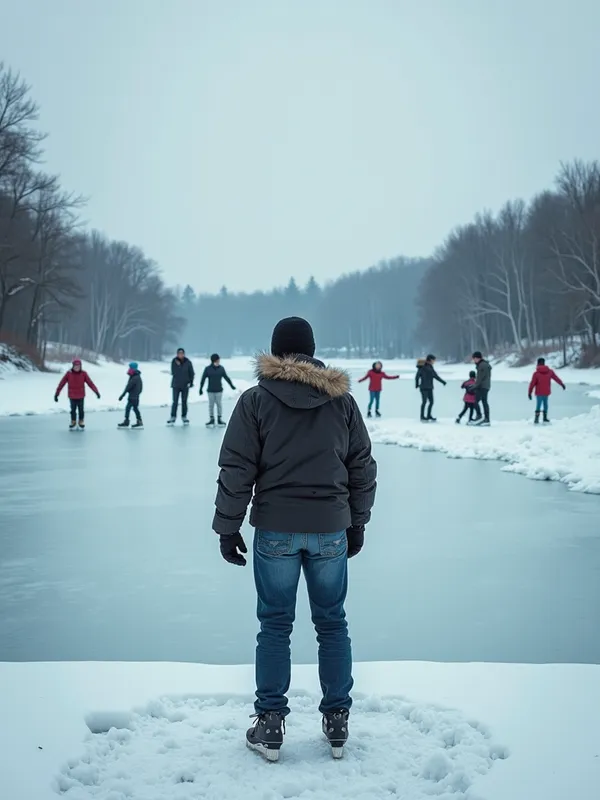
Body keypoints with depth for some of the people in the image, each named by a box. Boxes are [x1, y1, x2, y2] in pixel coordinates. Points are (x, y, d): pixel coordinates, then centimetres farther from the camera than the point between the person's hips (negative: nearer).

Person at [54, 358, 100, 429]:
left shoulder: (83, 374, -8)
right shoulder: (68, 374, -10)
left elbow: (90, 383, -10)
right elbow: (61, 384, -8)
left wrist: (96, 392, -17)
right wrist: (56, 394, -9)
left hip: (81, 396, 0)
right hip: (72, 396, 0)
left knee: (81, 410, 9)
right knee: (73, 410, 10)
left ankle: (81, 422, 28)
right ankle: (73, 422, 30)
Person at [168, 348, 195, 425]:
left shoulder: (188, 362, -3)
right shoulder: (174, 362, -5)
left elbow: (191, 373, 3)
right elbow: (173, 372, -11)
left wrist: (191, 382, -4)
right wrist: (178, 366, -20)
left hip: (185, 385, 1)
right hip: (176, 385, -1)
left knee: (184, 401, 9)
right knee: (175, 402, -6)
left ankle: (184, 417, 18)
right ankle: (173, 417, -3)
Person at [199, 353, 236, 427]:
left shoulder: (221, 368, 0)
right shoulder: (208, 369, -5)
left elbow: (226, 377, 9)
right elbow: (203, 379, -1)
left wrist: (232, 385, 14)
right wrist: (201, 389, -2)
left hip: (219, 390, 1)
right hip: (210, 391, -1)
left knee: (219, 404, 4)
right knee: (211, 405, 5)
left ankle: (219, 419, 13)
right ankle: (211, 420, 14)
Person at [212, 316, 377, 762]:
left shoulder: (256, 400, -4)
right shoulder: (342, 399, 3)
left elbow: (237, 471, -6)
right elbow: (363, 468, 8)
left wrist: (228, 527, 2)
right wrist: (357, 523, 18)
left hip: (276, 530, -2)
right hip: (331, 530, 2)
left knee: (275, 625, 8)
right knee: (332, 624, 12)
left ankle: (270, 724, 11)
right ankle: (337, 723, 18)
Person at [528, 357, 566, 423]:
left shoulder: (536, 373, -11)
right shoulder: (550, 372, -1)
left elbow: (532, 383, -9)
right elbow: (556, 378, 12)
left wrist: (530, 393, -3)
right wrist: (562, 384, 27)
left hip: (539, 393, -3)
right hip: (546, 392, 3)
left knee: (538, 405, 0)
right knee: (545, 404, 17)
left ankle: (537, 419, -10)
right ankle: (545, 418, 24)